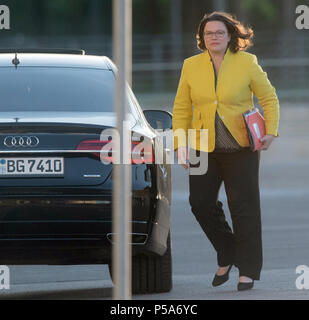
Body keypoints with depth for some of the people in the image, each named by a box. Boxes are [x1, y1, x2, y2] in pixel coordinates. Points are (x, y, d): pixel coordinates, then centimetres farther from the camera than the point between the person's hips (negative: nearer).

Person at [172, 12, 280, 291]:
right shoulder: (191, 66, 5)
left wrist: (270, 131, -11)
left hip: (241, 148, -3)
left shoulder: (247, 63, -2)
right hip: (204, 149, 3)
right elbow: (181, 108, 7)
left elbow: (269, 98, 3)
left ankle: (248, 270, 4)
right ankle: (227, 256, 17)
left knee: (244, 207, -4)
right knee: (201, 203, -4)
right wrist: (180, 144, -3)